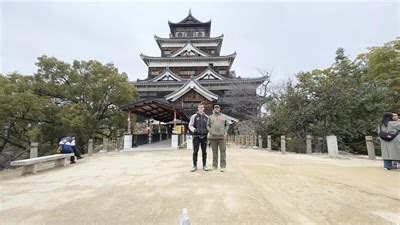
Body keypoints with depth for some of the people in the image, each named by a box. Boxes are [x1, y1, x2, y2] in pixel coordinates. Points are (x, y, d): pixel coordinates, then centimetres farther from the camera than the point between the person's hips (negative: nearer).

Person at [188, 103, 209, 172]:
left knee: (204, 152, 6)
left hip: (204, 136, 2)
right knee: (195, 151, 0)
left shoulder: (206, 117, 11)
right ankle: (194, 165, 11)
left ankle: (204, 165, 16)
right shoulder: (194, 116, 5)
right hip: (196, 136, -2)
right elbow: (190, 125, 4)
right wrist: (194, 130, -14)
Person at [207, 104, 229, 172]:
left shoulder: (223, 117, 12)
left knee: (223, 151, -1)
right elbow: (207, 125, 10)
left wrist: (225, 131, 4)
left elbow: (227, 124, 16)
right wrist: (210, 131, -4)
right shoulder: (210, 117, 10)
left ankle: (223, 166, 6)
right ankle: (214, 165, 16)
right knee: (214, 151, 6)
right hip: (213, 137, 0)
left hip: (221, 137, 0)